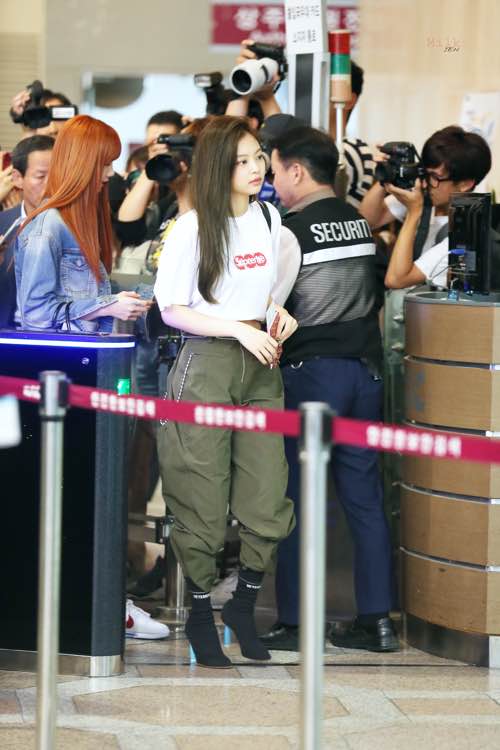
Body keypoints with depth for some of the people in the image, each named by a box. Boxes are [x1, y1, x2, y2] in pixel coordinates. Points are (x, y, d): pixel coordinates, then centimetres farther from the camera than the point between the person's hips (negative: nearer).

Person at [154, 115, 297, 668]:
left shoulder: (269, 218, 10)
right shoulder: (193, 227, -8)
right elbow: (171, 309, -7)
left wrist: (279, 313, 3)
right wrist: (239, 329, -15)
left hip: (259, 364, 5)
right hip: (206, 364, -5)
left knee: (268, 497, 0)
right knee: (203, 501, -2)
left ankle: (244, 605, 18)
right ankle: (200, 616, 12)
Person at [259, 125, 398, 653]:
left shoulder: (293, 230, -11)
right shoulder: (359, 223, 11)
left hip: (312, 371, -7)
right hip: (365, 367, 7)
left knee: (297, 496, -1)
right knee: (364, 495, 8)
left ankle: (293, 623, 1)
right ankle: (376, 619, 7)